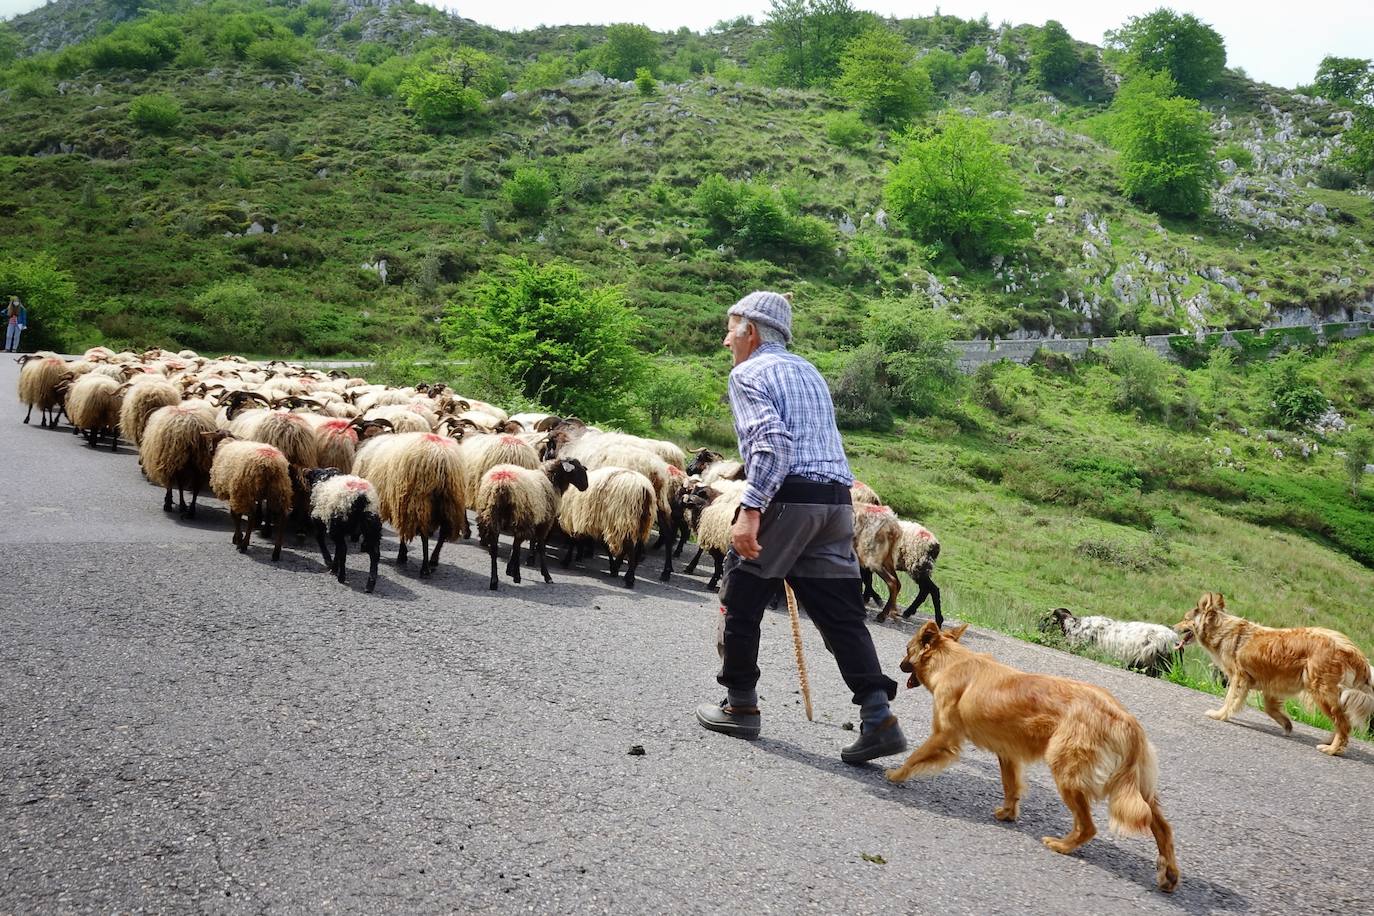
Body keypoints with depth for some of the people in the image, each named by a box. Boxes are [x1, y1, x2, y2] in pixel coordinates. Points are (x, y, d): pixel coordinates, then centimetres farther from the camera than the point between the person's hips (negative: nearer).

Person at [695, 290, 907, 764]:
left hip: (787, 498, -7)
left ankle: (740, 706, 20)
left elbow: (770, 441, -17)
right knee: (841, 613, 6)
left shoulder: (749, 373, 0)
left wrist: (750, 510, -23)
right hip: (837, 500, 7)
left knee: (741, 602, 9)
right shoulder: (809, 372, 25)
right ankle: (879, 719, -2)